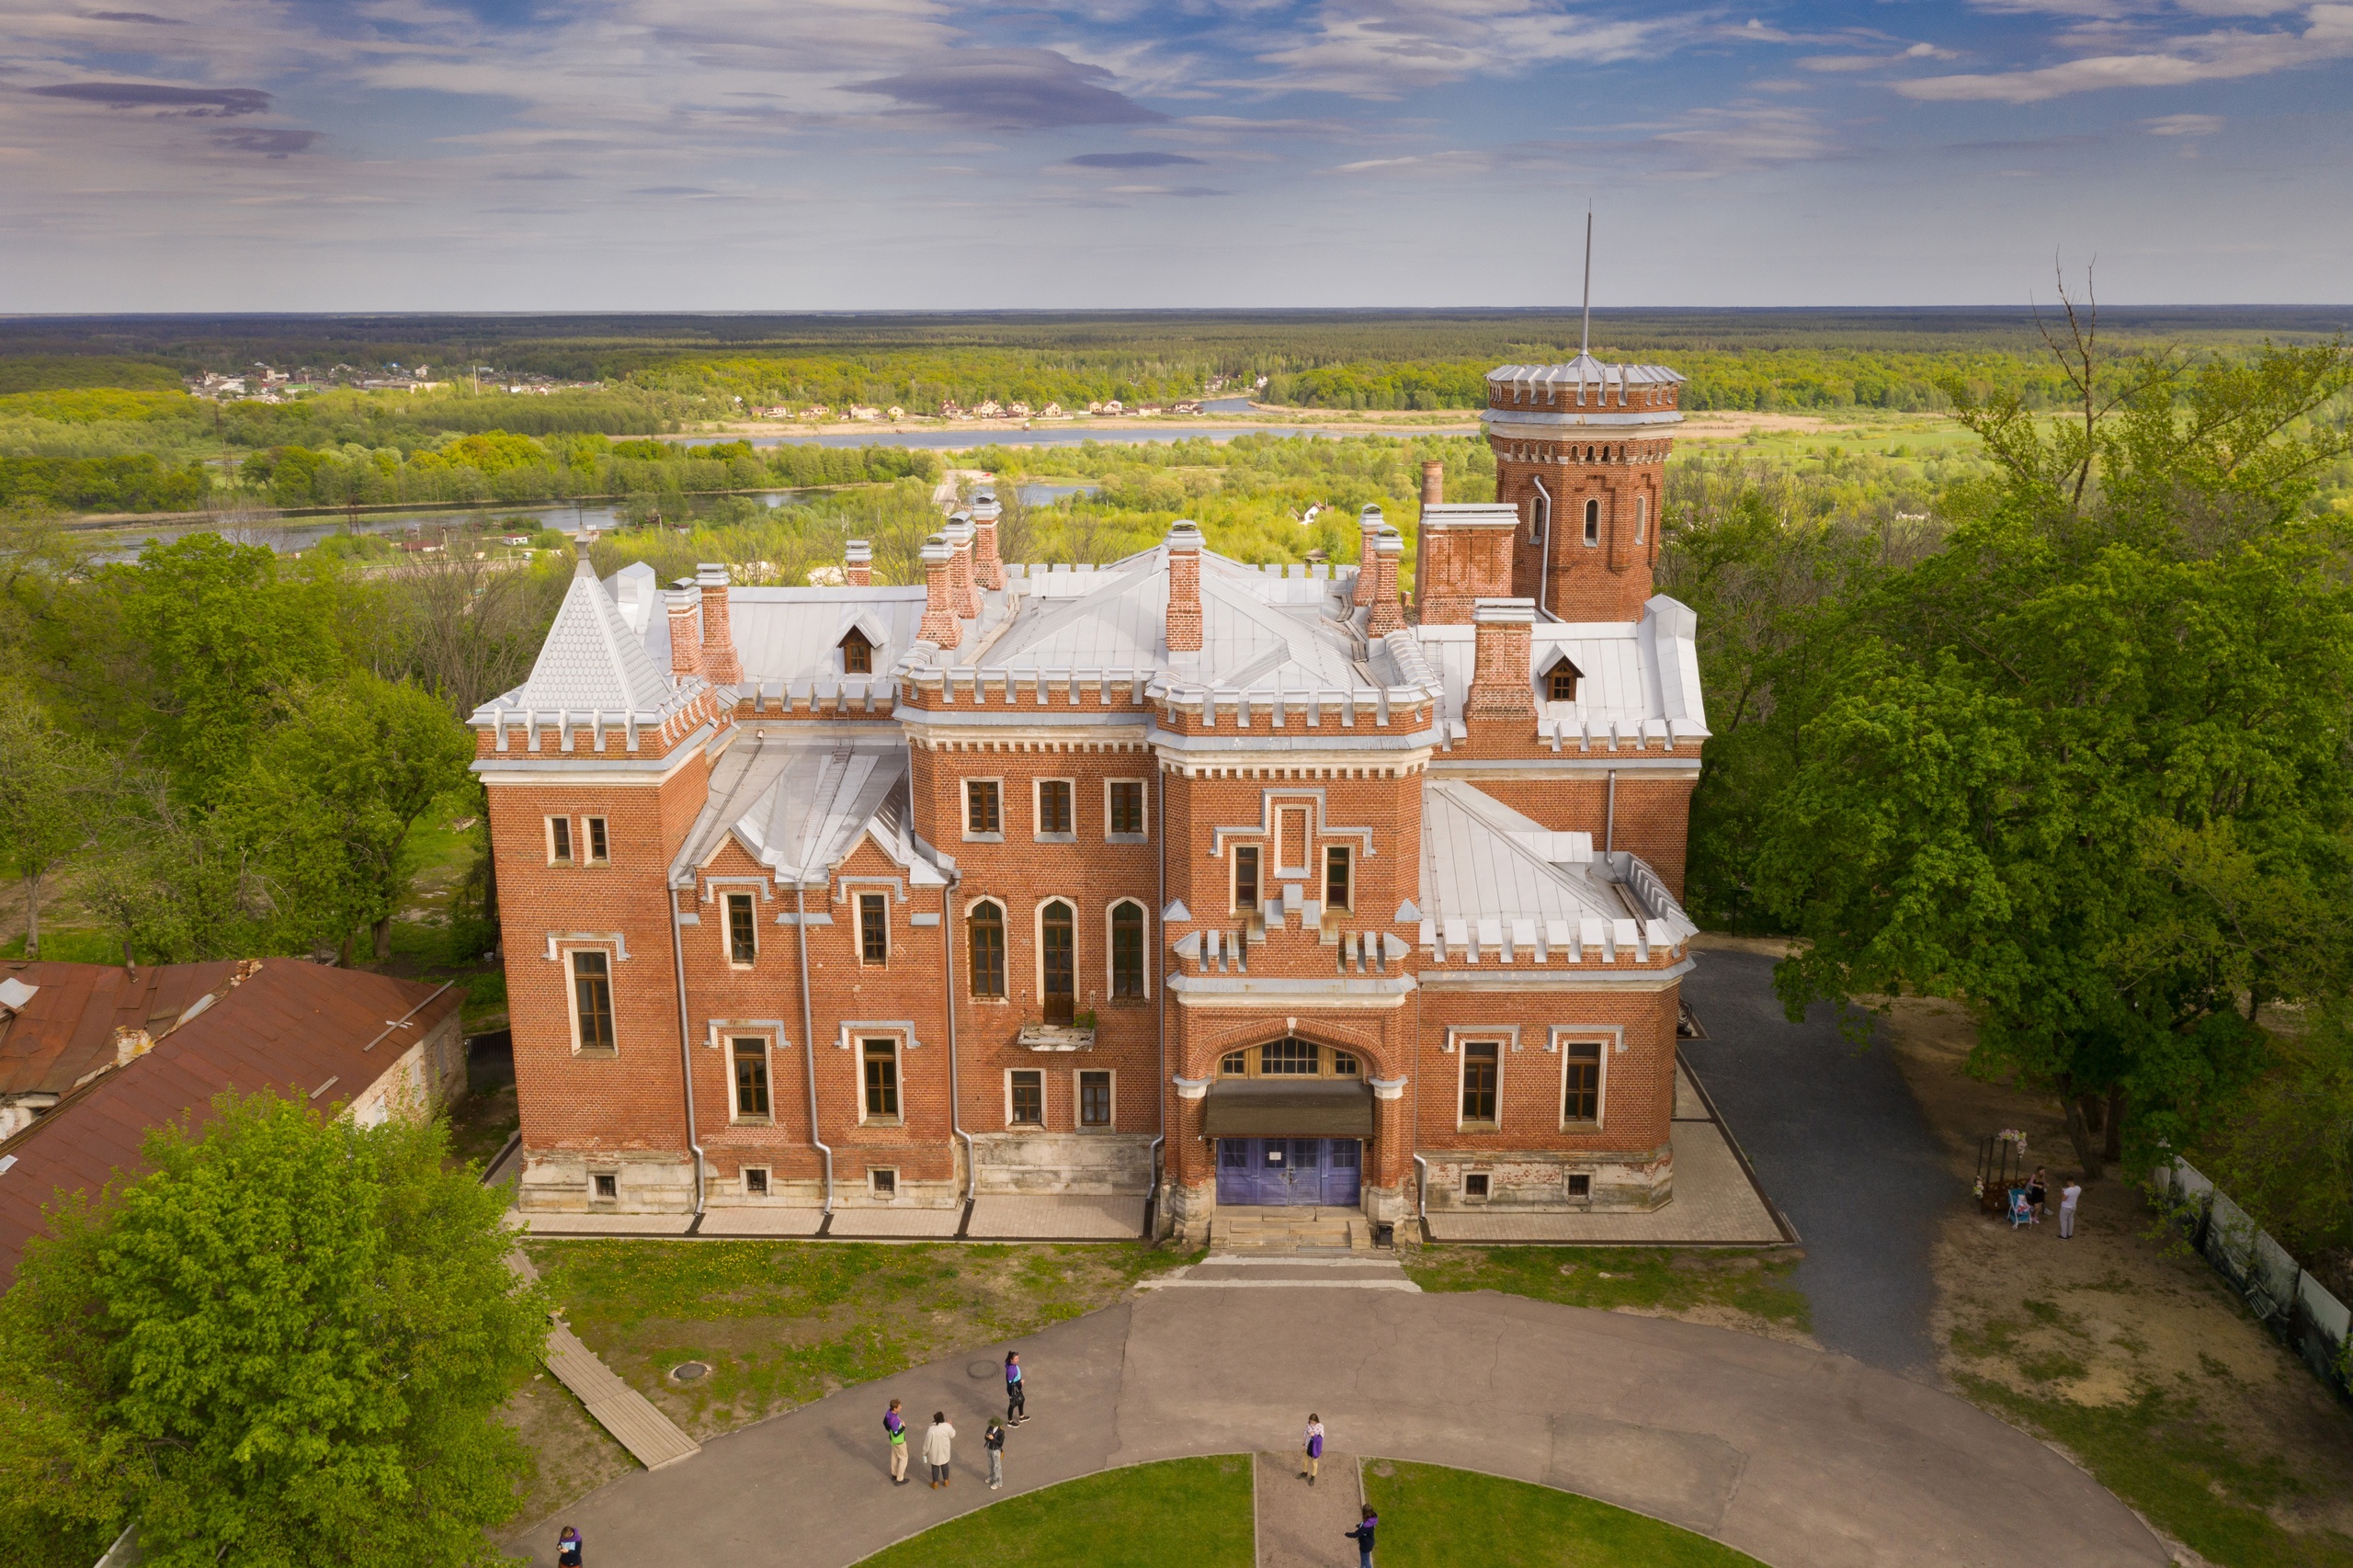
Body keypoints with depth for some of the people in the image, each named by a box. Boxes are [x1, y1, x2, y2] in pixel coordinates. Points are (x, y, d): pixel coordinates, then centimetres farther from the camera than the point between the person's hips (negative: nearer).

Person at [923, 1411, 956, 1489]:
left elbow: (927, 1443, -18)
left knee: (935, 1466, 19)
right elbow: (952, 1435, -3)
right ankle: (946, 1481, 41)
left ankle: (935, 1483, 34)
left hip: (934, 1452, -2)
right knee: (944, 1465, 25)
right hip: (944, 1451, 2)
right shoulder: (947, 1426, -22)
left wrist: (924, 1452, -1)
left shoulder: (931, 1430, -29)